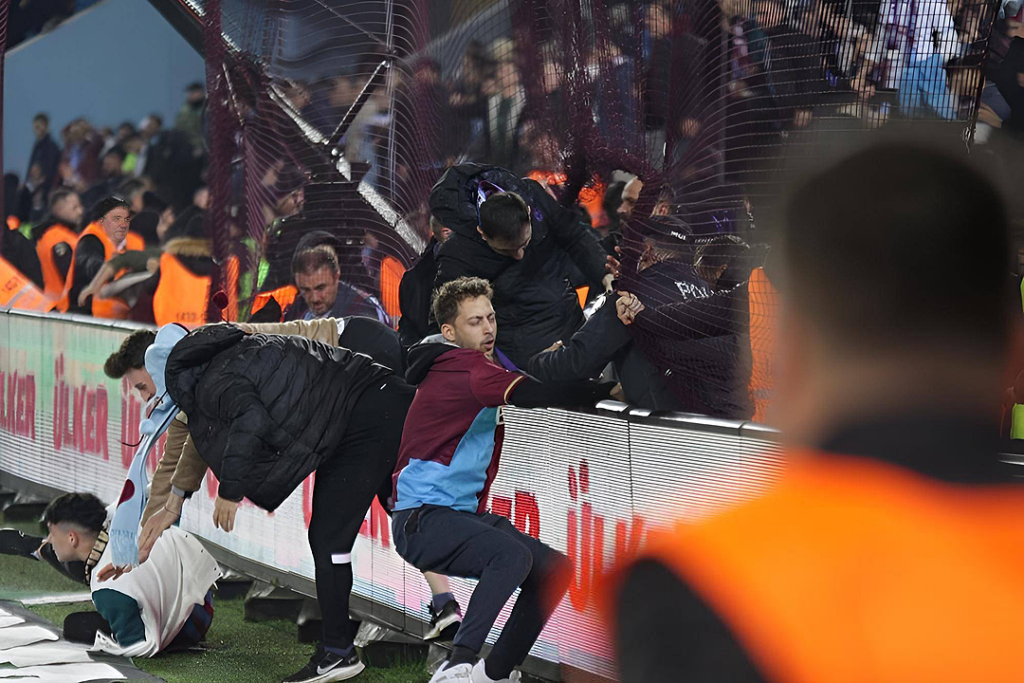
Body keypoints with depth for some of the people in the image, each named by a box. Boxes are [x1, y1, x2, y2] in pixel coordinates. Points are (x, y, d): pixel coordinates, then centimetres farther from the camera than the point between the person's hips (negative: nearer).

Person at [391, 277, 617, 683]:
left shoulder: (482, 363, 15)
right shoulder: (460, 369, -16)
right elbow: (530, 394, -27)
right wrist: (608, 389, -24)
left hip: (465, 513, 10)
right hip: (423, 519, -10)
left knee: (554, 569, 2)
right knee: (513, 555, -32)